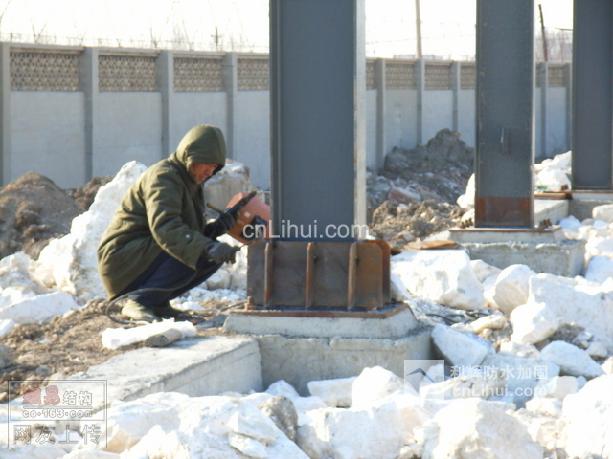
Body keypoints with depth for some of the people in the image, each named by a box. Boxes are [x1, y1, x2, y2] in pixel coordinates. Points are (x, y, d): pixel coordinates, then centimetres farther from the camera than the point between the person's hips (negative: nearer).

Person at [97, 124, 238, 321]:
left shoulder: (190, 183, 15)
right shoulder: (163, 177, -17)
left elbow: (192, 232, 11)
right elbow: (164, 227, -35)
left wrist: (216, 228, -11)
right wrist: (207, 248, -47)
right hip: (122, 258, -10)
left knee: (216, 255, -2)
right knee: (189, 254, -29)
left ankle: (157, 302, 1)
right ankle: (138, 301, -19)